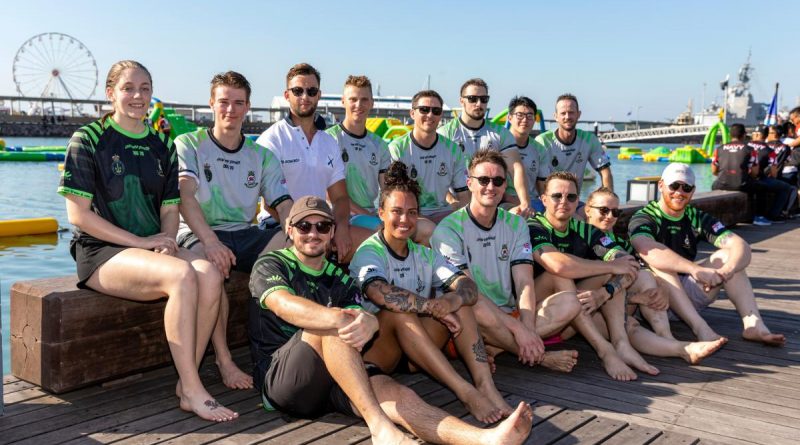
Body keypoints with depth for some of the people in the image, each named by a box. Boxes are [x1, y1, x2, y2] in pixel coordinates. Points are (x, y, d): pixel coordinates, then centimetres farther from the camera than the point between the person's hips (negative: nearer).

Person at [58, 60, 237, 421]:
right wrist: (140, 241, -15)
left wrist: (165, 239, -8)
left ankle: (187, 381, -18)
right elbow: (78, 215, -8)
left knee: (210, 275, -27)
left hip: (153, 248, 5)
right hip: (101, 252, -5)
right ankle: (193, 391, -25)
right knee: (182, 275, -33)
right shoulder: (88, 140, -2)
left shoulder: (162, 145, 14)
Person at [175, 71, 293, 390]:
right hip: (199, 235, -3)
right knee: (211, 264, -39)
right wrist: (210, 241, -30)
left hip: (246, 235, 4)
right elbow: (186, 197, -12)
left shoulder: (261, 156, 15)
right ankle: (223, 360, -26)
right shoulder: (188, 145, 4)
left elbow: (284, 207, 5)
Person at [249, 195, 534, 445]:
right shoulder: (270, 266, 5)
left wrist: (368, 323, -30)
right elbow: (283, 304, -20)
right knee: (332, 326, -32)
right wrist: (339, 319, -39)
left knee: (398, 395, -25)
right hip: (279, 379, -3)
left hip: (332, 382, 4)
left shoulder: (340, 279, 17)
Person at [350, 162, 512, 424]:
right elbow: (381, 294, -32)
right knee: (398, 311, -33)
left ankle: (486, 386, -27)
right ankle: (466, 393, -36)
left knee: (461, 302, -11)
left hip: (417, 354, 6)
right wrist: (433, 307, -27)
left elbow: (469, 286, -6)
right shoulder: (368, 252, -8)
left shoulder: (424, 254, 11)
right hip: (375, 350, -6)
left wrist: (451, 300, -29)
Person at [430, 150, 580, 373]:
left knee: (569, 302, -16)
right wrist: (518, 328, -25)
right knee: (476, 309, -39)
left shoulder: (515, 224, 10)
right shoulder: (448, 229, -7)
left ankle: (491, 350, -25)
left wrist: (528, 329, -22)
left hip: (511, 314, 5)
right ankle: (540, 357, -17)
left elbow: (524, 282, -3)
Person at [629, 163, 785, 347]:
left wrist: (727, 270, -32)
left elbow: (741, 246, -10)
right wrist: (695, 269, -43)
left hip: (687, 292, 5)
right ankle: (701, 328, -44)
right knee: (659, 264, -32)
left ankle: (753, 324, -23)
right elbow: (649, 251, -33)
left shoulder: (698, 218, 5)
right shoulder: (643, 218, -9)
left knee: (727, 255, -10)